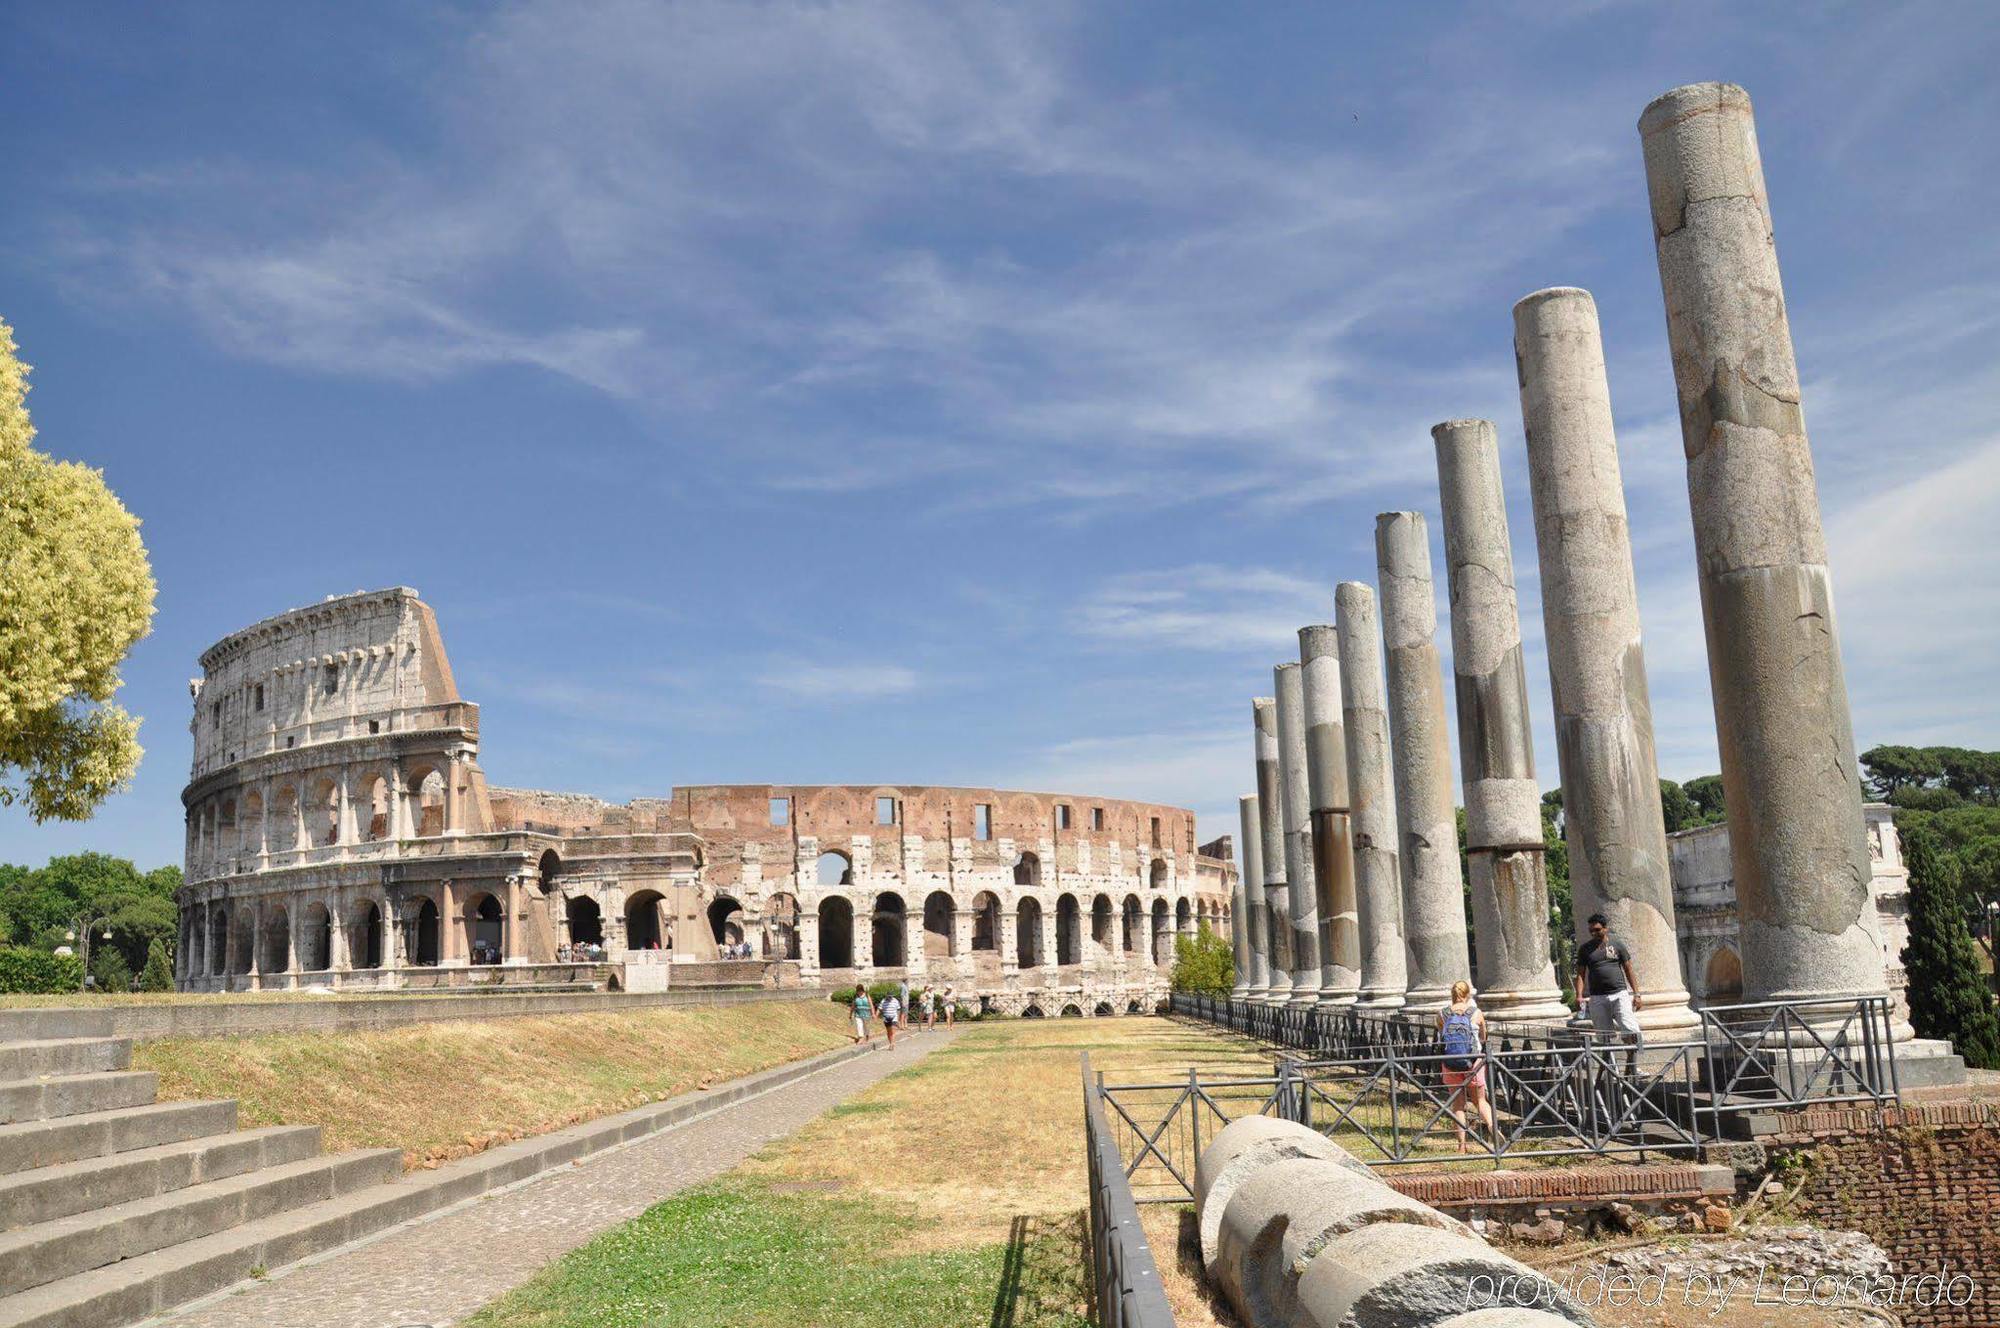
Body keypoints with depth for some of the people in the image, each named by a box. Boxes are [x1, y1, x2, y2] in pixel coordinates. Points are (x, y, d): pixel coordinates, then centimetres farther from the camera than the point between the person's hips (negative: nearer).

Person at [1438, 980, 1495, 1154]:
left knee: (1457, 1103, 12)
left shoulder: (1442, 1014, -3)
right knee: (1480, 1100, 15)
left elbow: (1440, 1037, 7)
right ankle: (1492, 1127, -11)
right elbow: (1483, 1039, 9)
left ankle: (1462, 1144, 11)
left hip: (1450, 1063, 1)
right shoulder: (1477, 1013, -4)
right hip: (1473, 1061, -1)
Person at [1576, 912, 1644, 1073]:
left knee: (1631, 1032, -14)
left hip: (1619, 994, -1)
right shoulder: (1585, 949, 9)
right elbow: (1580, 974, 7)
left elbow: (1629, 971, 10)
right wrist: (1579, 996, -7)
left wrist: (1636, 995, 3)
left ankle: (1632, 1067, -4)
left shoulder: (1617, 945, 7)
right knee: (1605, 1038, 3)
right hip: (1597, 999, 1)